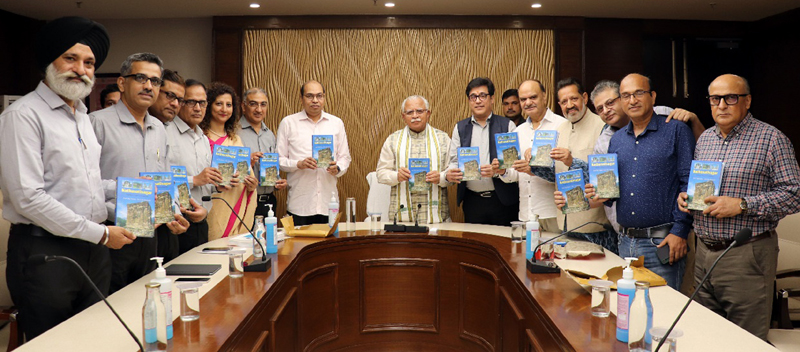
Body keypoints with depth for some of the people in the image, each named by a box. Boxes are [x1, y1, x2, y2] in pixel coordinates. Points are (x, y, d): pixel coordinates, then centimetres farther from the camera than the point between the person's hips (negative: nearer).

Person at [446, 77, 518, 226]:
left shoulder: (507, 125, 5)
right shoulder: (460, 128, 13)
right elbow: (455, 160, 11)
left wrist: (498, 171, -21)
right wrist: (450, 174, -11)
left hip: (502, 200, -2)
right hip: (472, 201, 2)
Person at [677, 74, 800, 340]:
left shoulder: (771, 139, -6)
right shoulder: (704, 139, 13)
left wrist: (742, 205, -20)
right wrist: (685, 195, 2)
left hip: (747, 255, -6)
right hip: (704, 252, 6)